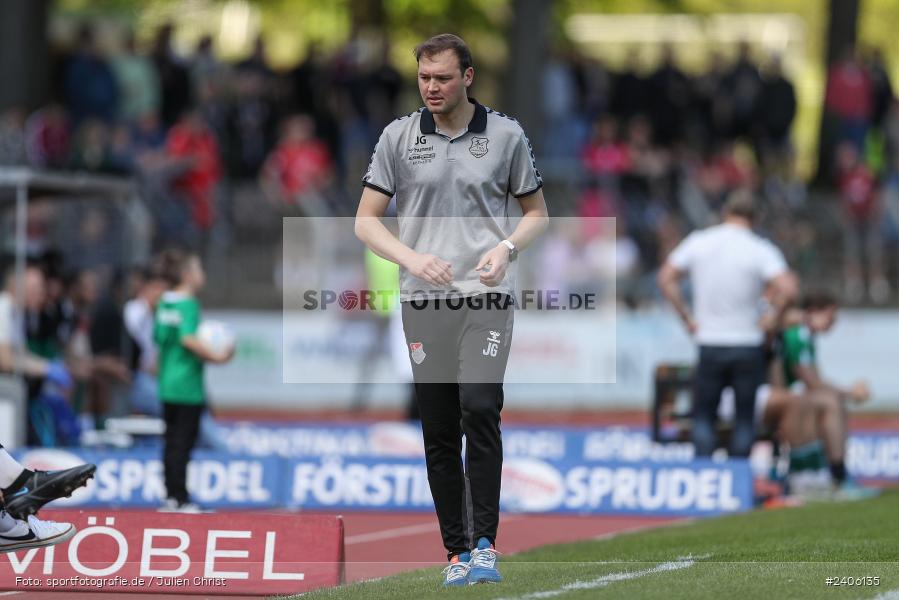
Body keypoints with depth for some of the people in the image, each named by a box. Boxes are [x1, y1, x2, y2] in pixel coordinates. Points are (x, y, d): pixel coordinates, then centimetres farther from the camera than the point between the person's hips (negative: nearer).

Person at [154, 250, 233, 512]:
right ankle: (180, 500, -3)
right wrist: (215, 357, -21)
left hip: (168, 384, 8)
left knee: (172, 440, 11)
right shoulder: (188, 304, -14)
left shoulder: (164, 303, 11)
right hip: (187, 386, -8)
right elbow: (188, 338, -26)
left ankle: (172, 498, 13)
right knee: (182, 442, -4)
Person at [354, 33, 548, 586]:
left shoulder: (506, 135, 4)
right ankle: (457, 553, 10)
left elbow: (537, 213, 12)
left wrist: (506, 248, -9)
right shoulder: (398, 137, 5)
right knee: (439, 432, 2)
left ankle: (485, 545, -16)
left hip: (487, 297, -2)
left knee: (480, 410, -18)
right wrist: (412, 257, -12)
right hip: (424, 301, 2)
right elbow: (366, 220, 6)